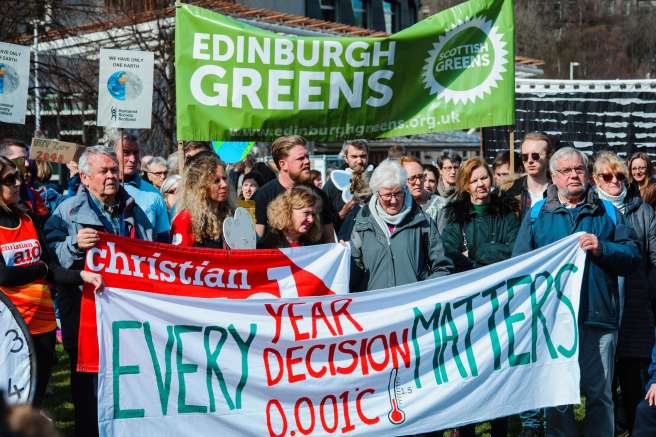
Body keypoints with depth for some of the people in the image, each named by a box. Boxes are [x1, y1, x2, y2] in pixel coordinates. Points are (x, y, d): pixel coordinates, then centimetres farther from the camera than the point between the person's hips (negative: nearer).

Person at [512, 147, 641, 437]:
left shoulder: (607, 212, 12)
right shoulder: (537, 214, 12)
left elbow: (633, 258, 5)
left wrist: (601, 248, -11)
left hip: (597, 317, 0)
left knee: (599, 395, 2)